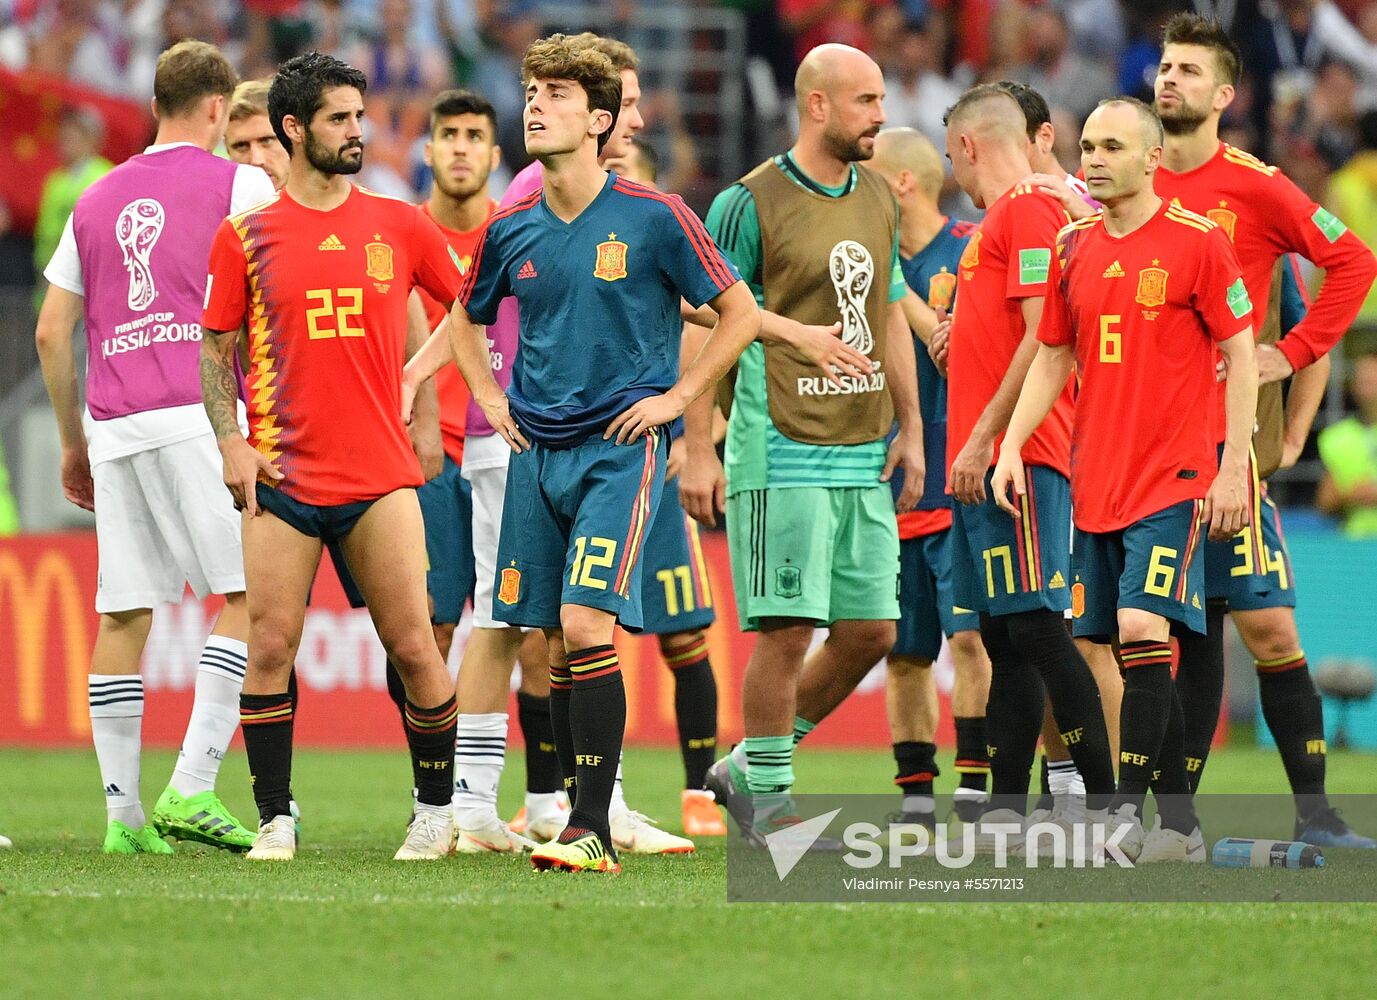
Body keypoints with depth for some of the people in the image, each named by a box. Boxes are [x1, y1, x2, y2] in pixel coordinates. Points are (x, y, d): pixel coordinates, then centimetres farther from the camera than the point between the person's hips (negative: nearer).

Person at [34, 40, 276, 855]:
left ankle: (122, 812, 7)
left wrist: (73, 442, 27)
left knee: (122, 615, 7)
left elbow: (52, 333, 19)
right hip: (201, 414, -5)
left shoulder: (97, 200, 19)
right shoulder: (239, 185, 5)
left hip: (113, 428, 5)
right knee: (249, 596, -4)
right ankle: (193, 788, -17)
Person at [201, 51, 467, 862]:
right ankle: (276, 819, 5)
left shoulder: (399, 225, 6)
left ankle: (437, 811, 12)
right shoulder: (246, 236, 5)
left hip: (382, 475, 0)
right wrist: (231, 441, -3)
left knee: (412, 646, -3)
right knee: (270, 648, -4)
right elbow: (217, 347, 9)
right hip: (283, 476, 0)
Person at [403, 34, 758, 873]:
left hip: (621, 449, -5)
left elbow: (741, 315, 1)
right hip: (538, 450, 5)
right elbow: (466, 318, 26)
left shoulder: (654, 219, -7)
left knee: (585, 623, -17)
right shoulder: (513, 232, 6)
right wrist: (492, 400, 13)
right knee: (551, 640, 4)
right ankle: (583, 816, 14)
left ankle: (594, 831, -16)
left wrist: (677, 396, -4)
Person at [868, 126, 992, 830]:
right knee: (904, 654, 7)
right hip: (893, 494, 6)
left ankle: (974, 793, -9)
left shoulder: (972, 254, -5)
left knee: (968, 635, -12)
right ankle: (916, 799, 13)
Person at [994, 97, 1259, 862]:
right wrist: (1011, 445, 6)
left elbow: (1240, 355, -4)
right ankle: (1181, 824, 13)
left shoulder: (1197, 240, -5)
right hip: (1095, 481, 6)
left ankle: (1129, 813, -18)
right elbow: (1053, 359, 18)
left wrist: (1234, 467, -9)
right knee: (1119, 643, 6)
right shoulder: (1073, 248, 10)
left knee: (1143, 631, -18)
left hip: (1174, 478, -6)